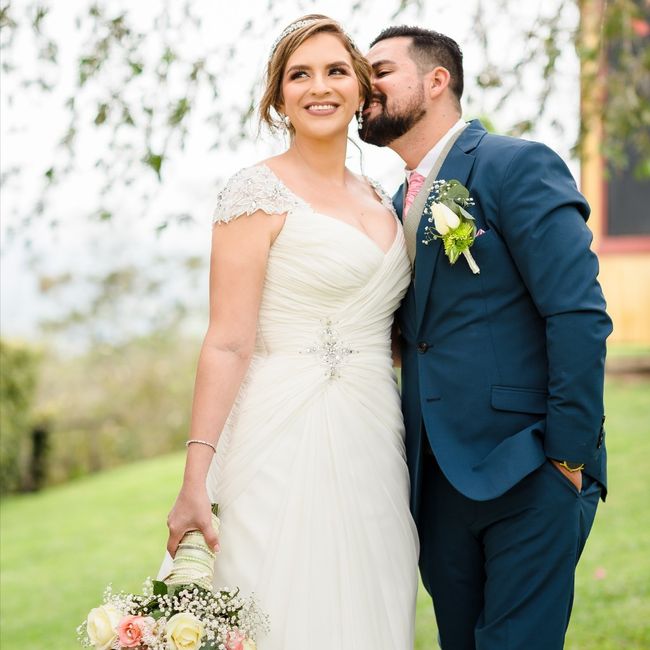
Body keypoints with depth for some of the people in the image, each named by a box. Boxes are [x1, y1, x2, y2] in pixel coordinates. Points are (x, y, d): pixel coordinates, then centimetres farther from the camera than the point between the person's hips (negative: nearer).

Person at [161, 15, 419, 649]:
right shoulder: (258, 191, -7)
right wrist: (195, 480, -18)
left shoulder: (378, 198, 13)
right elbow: (228, 342, -12)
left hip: (373, 443, 6)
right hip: (290, 440, -6)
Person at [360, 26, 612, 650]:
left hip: (526, 475, -7)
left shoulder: (518, 166, -9)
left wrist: (569, 458, -17)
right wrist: (416, 454, 8)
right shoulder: (398, 205, 15)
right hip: (440, 479, 7)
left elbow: (580, 315, -15)